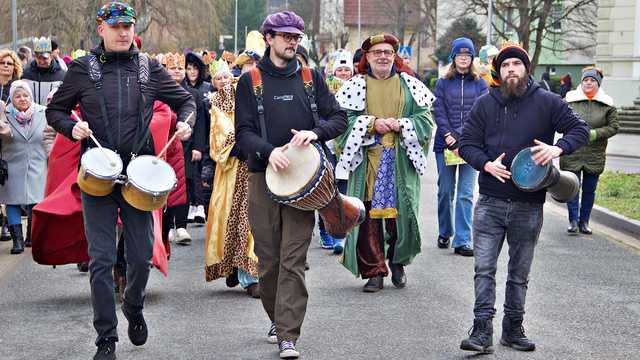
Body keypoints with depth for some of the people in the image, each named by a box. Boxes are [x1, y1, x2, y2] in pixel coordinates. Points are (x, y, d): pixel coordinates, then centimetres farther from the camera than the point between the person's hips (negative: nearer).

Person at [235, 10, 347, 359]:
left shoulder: (311, 78, 11)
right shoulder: (250, 81, 6)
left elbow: (338, 118, 8)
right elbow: (243, 132, -1)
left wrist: (314, 132, -12)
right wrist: (269, 150, -20)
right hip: (263, 176, 0)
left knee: (293, 259, -8)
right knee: (268, 258, 6)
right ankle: (277, 319, 27)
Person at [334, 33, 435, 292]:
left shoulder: (409, 85, 10)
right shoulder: (356, 85, 7)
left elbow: (425, 118, 5)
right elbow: (345, 118, -1)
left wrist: (400, 124, -11)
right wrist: (372, 123, -13)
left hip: (401, 162, 1)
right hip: (367, 160, -1)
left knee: (401, 212, 1)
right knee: (369, 215, -4)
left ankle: (398, 263, 23)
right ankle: (374, 271, 4)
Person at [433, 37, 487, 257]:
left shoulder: (480, 84, 8)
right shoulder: (443, 83, 8)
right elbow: (439, 113, 0)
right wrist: (450, 137, -12)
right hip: (445, 144, 1)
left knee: (466, 194, -6)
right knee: (445, 191, 6)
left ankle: (463, 241, -7)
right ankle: (444, 233, 24)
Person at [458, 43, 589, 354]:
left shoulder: (547, 103, -1)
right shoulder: (485, 104, 4)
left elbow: (580, 129, 1)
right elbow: (467, 143, 5)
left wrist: (558, 148, -19)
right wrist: (486, 164, -14)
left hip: (528, 205, 0)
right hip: (490, 202, 0)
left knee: (519, 274, 12)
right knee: (484, 269, -6)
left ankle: (513, 329, 24)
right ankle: (482, 331, -4)